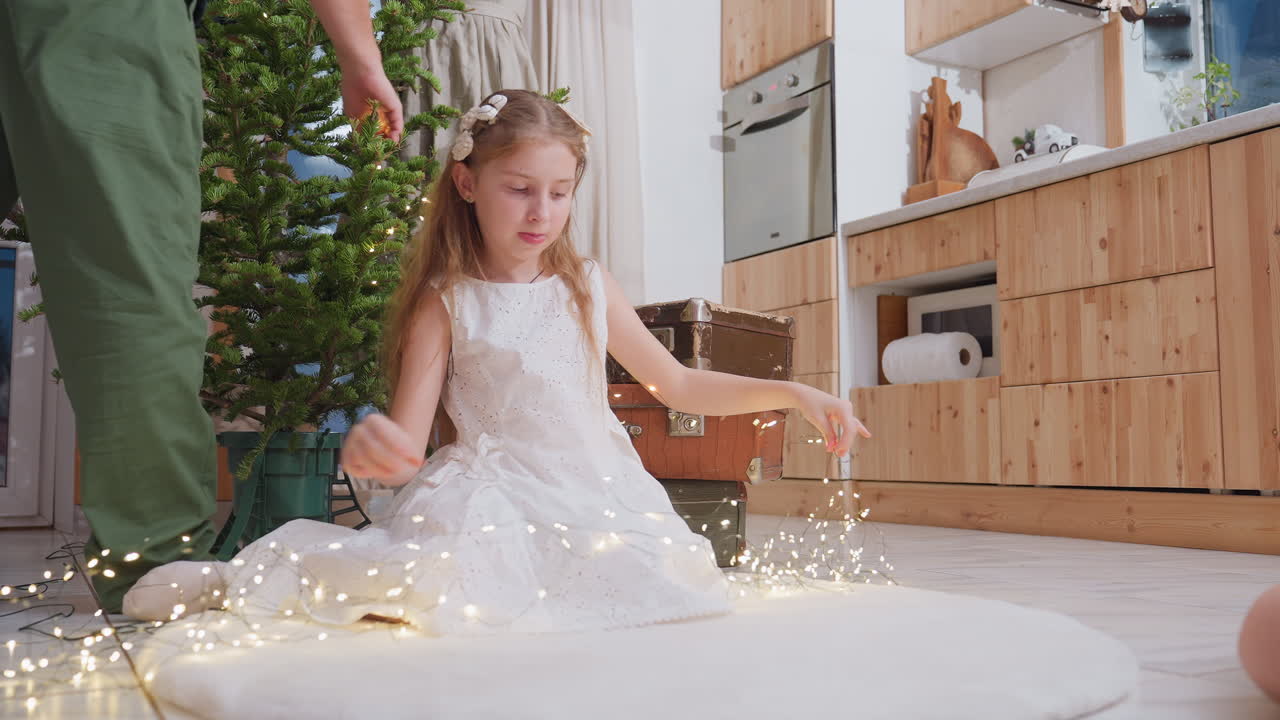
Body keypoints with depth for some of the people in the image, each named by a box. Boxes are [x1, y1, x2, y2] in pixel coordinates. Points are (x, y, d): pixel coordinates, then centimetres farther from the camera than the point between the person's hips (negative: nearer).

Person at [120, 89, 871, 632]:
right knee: (435, 586, -36)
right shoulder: (446, 304, -2)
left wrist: (794, 392, 8)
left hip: (595, 496, 5)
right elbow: (406, 446, -9)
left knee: (663, 583, -26)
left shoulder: (590, 288, 8)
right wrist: (374, 447, -35)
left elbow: (677, 384, 16)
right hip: (494, 496, -4)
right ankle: (248, 578, -5)